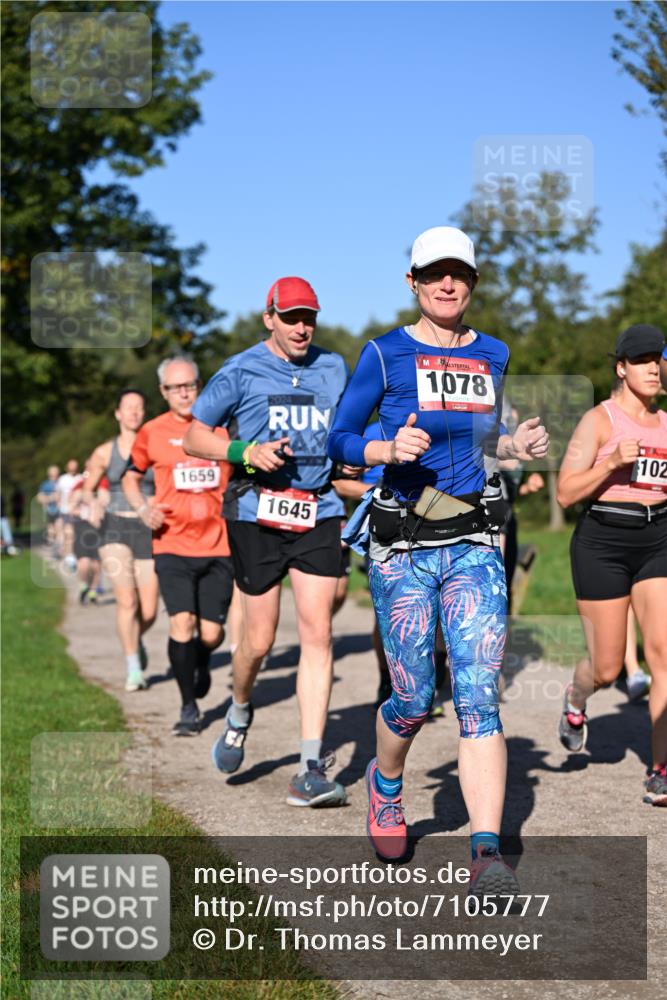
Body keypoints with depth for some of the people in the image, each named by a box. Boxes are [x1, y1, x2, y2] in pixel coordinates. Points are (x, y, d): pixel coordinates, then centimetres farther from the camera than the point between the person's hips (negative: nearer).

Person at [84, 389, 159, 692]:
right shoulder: (104, 453, 5)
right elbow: (88, 489, 16)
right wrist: (92, 507, -3)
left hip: (148, 530, 1)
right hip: (115, 529, -1)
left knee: (148, 612, -2)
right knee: (126, 600, -19)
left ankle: (136, 639, 35)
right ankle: (133, 670, -8)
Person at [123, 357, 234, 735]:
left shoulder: (223, 426, 3)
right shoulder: (153, 433, 2)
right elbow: (131, 476, 17)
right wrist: (143, 508, -2)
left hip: (218, 546, 1)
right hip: (173, 545, -1)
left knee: (211, 633, 1)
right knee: (182, 624, -13)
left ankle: (202, 661, 40)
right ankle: (189, 707, 5)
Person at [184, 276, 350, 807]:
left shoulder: (334, 368, 11)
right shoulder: (241, 371, -1)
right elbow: (196, 435, 3)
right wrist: (245, 452, -13)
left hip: (319, 514, 2)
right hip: (258, 514, -2)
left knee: (318, 633, -8)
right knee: (259, 641, 1)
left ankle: (312, 769, -7)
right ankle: (239, 713, 35)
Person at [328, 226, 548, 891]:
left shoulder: (492, 355, 10)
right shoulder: (385, 354, -2)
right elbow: (338, 441, 0)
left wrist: (517, 445, 3)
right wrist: (389, 450, -19)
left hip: (473, 543, 3)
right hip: (403, 548, -2)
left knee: (478, 694, -9)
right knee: (415, 697, 2)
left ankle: (487, 854, -12)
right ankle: (385, 784, 36)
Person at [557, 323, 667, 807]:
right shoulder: (598, 420, -5)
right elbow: (566, 493, -10)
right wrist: (613, 461, -21)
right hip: (602, 541, -4)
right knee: (607, 668, 4)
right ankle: (576, 698, 41)